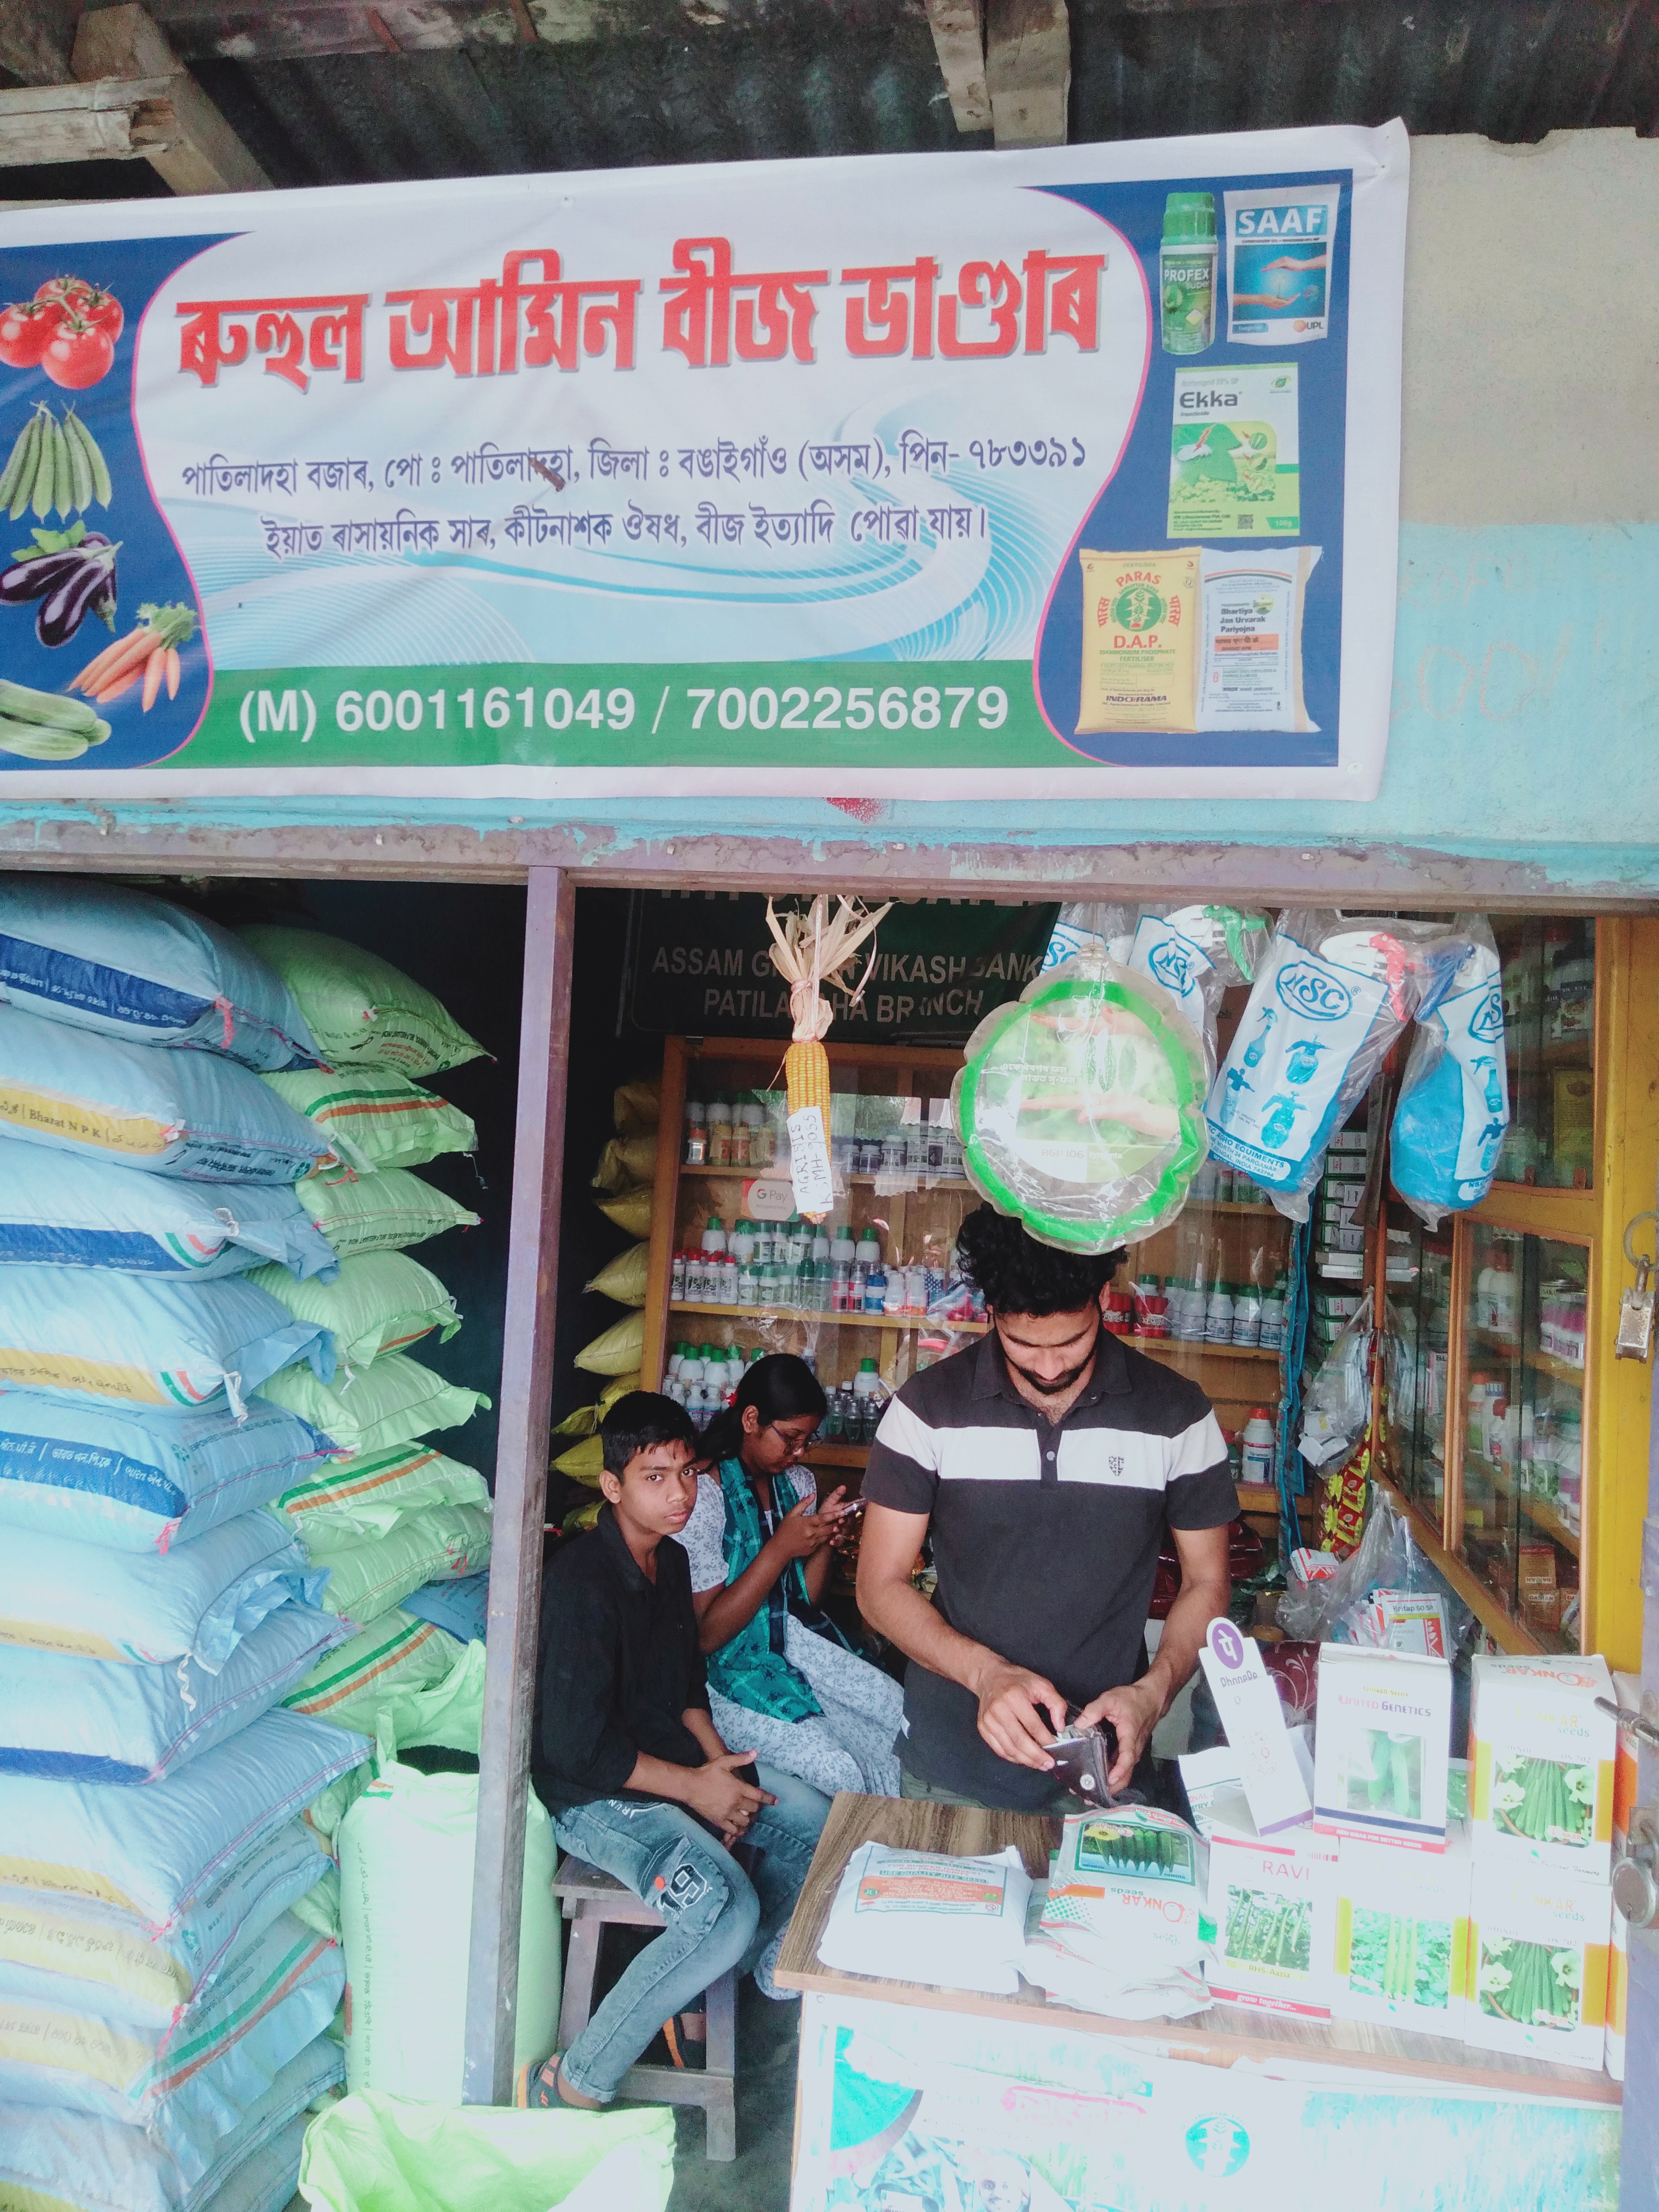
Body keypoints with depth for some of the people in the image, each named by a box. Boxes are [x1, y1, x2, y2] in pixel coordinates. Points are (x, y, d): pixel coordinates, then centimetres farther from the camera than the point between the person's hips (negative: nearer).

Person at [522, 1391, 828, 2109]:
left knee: (818, 1825, 5)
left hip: (669, 1755, 9)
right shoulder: (582, 1585, -24)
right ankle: (572, 2089, -11)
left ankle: (700, 1984, 19)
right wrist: (695, 1787, -18)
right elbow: (575, 1747, -24)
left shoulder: (671, 1563, 4)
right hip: (595, 1793, -9)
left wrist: (720, 1764, -1)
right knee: (729, 1910, -27)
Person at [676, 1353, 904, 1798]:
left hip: (796, 1644, 7)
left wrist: (826, 1536, -7)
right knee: (839, 1772, -23)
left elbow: (808, 1600, 12)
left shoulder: (799, 1482, 7)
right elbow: (705, 1636, -17)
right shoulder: (705, 1499, -16)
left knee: (904, 1716, -14)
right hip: (730, 1667, -7)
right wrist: (780, 1548, -23)